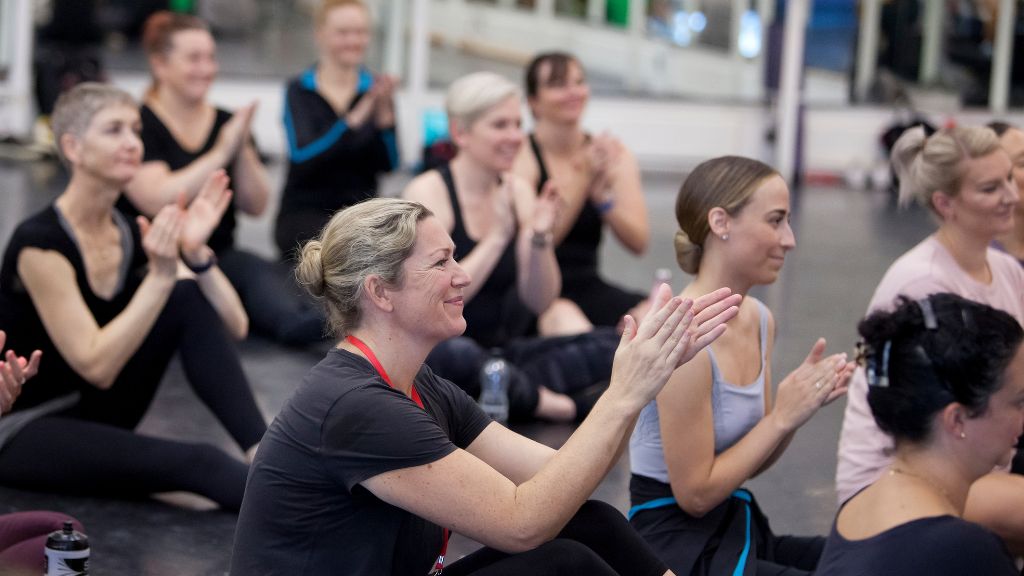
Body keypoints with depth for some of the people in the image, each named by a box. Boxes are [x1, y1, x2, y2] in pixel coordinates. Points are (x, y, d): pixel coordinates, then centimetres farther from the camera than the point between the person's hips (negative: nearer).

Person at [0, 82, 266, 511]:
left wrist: (196, 253, -21)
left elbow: (234, 327, -6)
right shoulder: (40, 243, -22)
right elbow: (97, 366, -27)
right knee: (196, 463, -31)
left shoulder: (133, 235, -1)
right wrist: (160, 276, -30)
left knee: (191, 298, -13)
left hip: (95, 412, 8)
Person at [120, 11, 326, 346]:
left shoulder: (227, 124, 13)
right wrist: (221, 153, -16)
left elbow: (255, 206, 9)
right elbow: (157, 201, -19)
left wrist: (243, 151, -8)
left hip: (219, 255, 5)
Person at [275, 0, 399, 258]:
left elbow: (388, 164, -3)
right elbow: (302, 157, -16)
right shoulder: (300, 91, 1)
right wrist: (355, 118, -28)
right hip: (305, 211, -2)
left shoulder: (374, 90, 7)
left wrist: (385, 114, -20)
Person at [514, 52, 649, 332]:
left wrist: (603, 195, -18)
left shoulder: (614, 153, 9)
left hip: (587, 288, 5)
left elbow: (639, 243, 0)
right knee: (564, 320, -38)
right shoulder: (521, 155, -5)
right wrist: (584, 178, -22)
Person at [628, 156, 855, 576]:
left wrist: (801, 404, -5)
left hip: (737, 529, 8)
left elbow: (750, 460, 12)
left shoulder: (759, 319, 5)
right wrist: (781, 417, -15)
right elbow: (696, 493, -17)